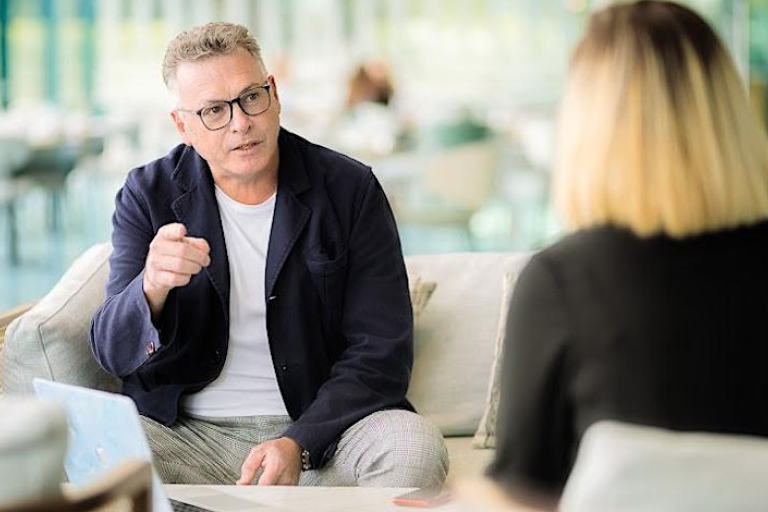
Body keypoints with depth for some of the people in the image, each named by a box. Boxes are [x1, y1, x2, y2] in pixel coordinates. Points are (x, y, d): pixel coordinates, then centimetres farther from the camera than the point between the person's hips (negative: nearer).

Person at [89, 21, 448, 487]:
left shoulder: (350, 190, -1)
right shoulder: (148, 196, 3)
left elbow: (380, 354, -4)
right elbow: (113, 354, -1)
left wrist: (299, 445, -20)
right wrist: (152, 288, -25)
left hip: (320, 431, 0)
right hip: (191, 435, 0)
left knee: (416, 447, -31)